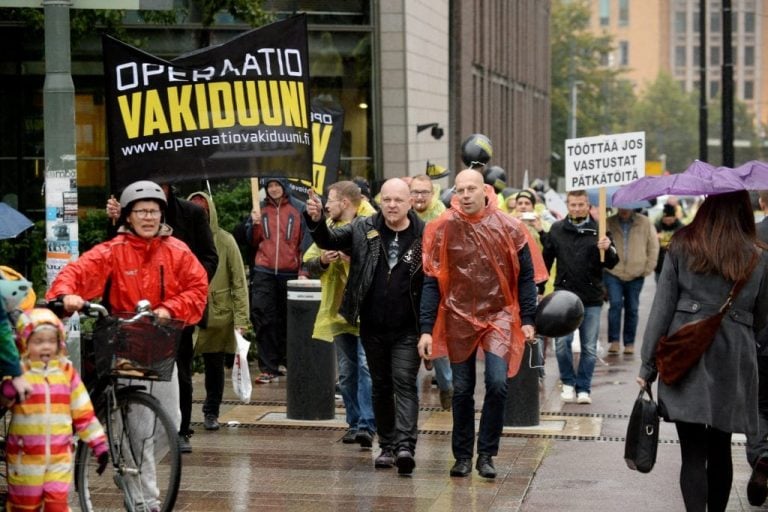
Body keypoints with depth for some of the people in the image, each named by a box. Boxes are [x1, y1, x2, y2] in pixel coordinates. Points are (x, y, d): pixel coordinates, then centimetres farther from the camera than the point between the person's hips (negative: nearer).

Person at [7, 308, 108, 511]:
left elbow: (83, 412, 8)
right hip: (25, 456, -2)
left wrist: (99, 444, 6)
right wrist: (9, 390, -43)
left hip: (60, 455, 2)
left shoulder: (66, 371, 4)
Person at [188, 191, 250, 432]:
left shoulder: (224, 241, -2)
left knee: (215, 366, 13)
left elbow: (239, 282, -3)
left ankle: (211, 412, 29)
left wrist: (241, 319, -8)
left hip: (217, 314, 1)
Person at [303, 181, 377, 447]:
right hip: (338, 309, 7)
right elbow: (309, 262, 15)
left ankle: (366, 425, -16)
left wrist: (356, 258, -24)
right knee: (346, 372, 12)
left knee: (366, 367, -14)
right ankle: (354, 423, 21)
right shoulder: (329, 227, 14)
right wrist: (322, 260, -5)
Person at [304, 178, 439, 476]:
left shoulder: (424, 236, -6)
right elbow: (329, 241, -1)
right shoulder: (363, 229, 3)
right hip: (372, 328, 4)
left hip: (408, 330, -4)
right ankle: (387, 446, 22)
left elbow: (431, 285, -5)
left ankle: (405, 446, -16)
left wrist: (427, 329, -11)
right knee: (380, 387, 12)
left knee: (404, 384, -10)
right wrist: (316, 221, -23)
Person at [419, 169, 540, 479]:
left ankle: (486, 454, 0)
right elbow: (432, 279, -2)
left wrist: (527, 320, -3)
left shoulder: (508, 228, -3)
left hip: (499, 316, -1)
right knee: (462, 390, 7)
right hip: (458, 317, 1)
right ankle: (463, 456, 19)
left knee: (497, 383, -13)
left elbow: (525, 276, 3)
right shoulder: (443, 229, -4)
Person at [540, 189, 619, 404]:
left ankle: (583, 388, 16)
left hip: (591, 298, 0)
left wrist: (608, 249, -18)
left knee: (589, 348, 5)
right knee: (562, 342, -5)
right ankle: (568, 383, 14)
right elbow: (546, 259, 13)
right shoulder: (557, 229, 5)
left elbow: (611, 264, 2)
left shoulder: (598, 230, 2)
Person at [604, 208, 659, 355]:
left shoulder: (645, 223, 0)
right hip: (613, 273, -1)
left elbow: (653, 246, 5)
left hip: (636, 275, 1)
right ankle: (614, 341, -5)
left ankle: (629, 343, 16)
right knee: (615, 304, -12)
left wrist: (648, 268, 1)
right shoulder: (609, 223, 0)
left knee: (632, 309, 7)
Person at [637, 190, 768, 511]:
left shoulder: (681, 247, 2)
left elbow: (662, 307, -1)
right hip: (732, 364, 2)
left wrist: (648, 366, 2)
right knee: (720, 451, 15)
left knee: (693, 453, -3)